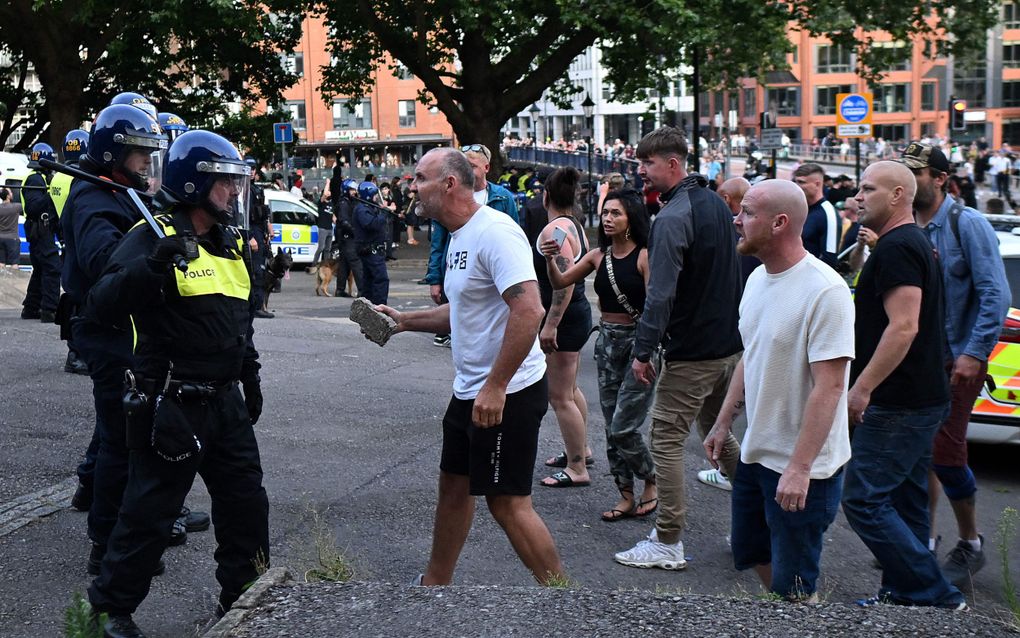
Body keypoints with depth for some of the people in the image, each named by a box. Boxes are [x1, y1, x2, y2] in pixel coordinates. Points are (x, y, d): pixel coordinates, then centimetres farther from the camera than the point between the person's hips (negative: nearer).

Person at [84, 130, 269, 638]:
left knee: (246, 501, 15)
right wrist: (153, 264, -41)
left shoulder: (232, 243, 12)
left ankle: (244, 597, 32)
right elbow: (102, 306, -27)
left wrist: (250, 380, 26)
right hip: (171, 404, -8)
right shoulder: (153, 239, -13)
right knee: (149, 513, 2)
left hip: (225, 401, 8)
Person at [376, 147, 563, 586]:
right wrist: (405, 321, 15)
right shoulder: (460, 236, 13)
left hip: (508, 394, -10)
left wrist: (495, 388, -28)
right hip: (470, 391, 10)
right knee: (454, 484, 19)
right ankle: (435, 583, 35)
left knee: (507, 502, -5)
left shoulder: (495, 233, -20)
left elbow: (529, 310, -29)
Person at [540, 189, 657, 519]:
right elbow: (560, 283, 4)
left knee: (623, 427, -8)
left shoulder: (645, 256, -11)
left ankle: (651, 482, 17)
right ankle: (627, 496, 21)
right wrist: (550, 260, -13)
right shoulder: (598, 256, 6)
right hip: (607, 341, 7)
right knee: (612, 428, 10)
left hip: (639, 341, -7)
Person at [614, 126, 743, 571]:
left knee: (666, 440, -1)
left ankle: (667, 543, 4)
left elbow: (661, 294, -23)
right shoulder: (716, 204, 10)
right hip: (731, 345, 9)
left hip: (690, 354, -9)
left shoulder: (672, 218, -18)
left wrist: (643, 350, -17)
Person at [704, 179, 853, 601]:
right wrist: (723, 424, 18)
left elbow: (829, 386, -25)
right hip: (754, 454, 9)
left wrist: (799, 467, -27)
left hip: (801, 468, -9)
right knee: (752, 555, 22)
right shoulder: (758, 278, 5)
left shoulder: (824, 290, -22)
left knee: (793, 588, 2)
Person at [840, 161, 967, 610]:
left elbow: (903, 327, -26)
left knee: (864, 500, -8)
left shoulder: (896, 249, -17)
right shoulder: (916, 244, 16)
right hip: (922, 399, 11)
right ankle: (904, 593, 22)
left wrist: (862, 387, -24)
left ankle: (937, 597, -5)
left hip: (897, 405, -11)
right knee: (904, 502, 15)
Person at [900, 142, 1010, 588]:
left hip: (957, 359, -6)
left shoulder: (968, 224, -10)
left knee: (945, 453, -6)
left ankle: (970, 545, 13)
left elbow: (995, 293, -15)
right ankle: (924, 539, 24)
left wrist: (974, 353, -19)